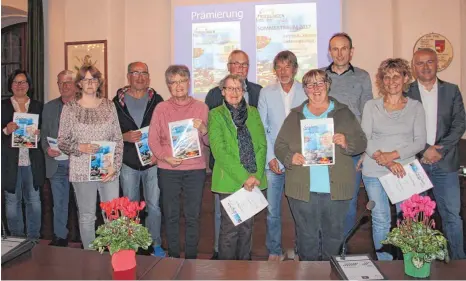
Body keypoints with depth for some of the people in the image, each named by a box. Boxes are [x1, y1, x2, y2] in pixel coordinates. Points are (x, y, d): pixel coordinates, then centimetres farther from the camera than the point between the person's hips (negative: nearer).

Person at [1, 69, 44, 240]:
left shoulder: (38, 106, 11)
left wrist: (39, 133, -9)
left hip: (32, 161, 1)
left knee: (34, 200, 5)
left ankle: (34, 238, 16)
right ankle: (16, 239, 19)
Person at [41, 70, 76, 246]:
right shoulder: (49, 107, 12)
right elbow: (44, 134, 14)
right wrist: (47, 149, -4)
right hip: (56, 164, 4)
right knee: (59, 204, 13)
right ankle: (60, 237, 26)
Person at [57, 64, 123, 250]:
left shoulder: (108, 105, 5)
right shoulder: (70, 108, 1)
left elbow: (118, 139, 4)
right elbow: (62, 142, 3)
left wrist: (114, 166, -5)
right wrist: (80, 147, -16)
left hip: (108, 170, 1)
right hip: (82, 170, -1)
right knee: (87, 216, 9)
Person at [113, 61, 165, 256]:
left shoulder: (156, 100, 1)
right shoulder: (117, 101, 2)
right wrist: (124, 137, -14)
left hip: (153, 161, -1)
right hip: (128, 162, 1)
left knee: (154, 206, 4)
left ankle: (155, 245, 19)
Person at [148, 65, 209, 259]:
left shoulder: (201, 108, 4)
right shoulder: (161, 108, 2)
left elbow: (208, 142, 4)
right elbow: (153, 139, 1)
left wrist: (203, 129, -17)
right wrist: (165, 157, -13)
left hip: (195, 169, 0)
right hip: (168, 169, 0)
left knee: (193, 217, 7)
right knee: (171, 215, 9)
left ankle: (191, 257, 22)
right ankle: (173, 256, 26)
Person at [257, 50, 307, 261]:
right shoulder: (266, 93, 5)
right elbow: (261, 129, 4)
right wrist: (271, 157, -4)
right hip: (274, 161, 1)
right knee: (273, 210, 6)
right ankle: (274, 251, 22)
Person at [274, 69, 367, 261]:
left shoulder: (344, 113, 8)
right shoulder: (295, 116, 9)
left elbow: (361, 143, 6)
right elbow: (280, 145, 7)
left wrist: (347, 143, -16)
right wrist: (290, 157, -14)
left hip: (336, 188, 0)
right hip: (303, 189, 0)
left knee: (334, 235, 12)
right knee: (307, 236, 10)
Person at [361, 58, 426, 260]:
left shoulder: (415, 107, 7)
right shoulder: (371, 106, 5)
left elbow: (420, 141, -1)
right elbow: (364, 139, -3)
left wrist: (393, 155, -15)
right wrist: (385, 161, -15)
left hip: (405, 171, 0)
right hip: (374, 172, 0)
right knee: (381, 221, 4)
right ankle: (384, 264, 20)